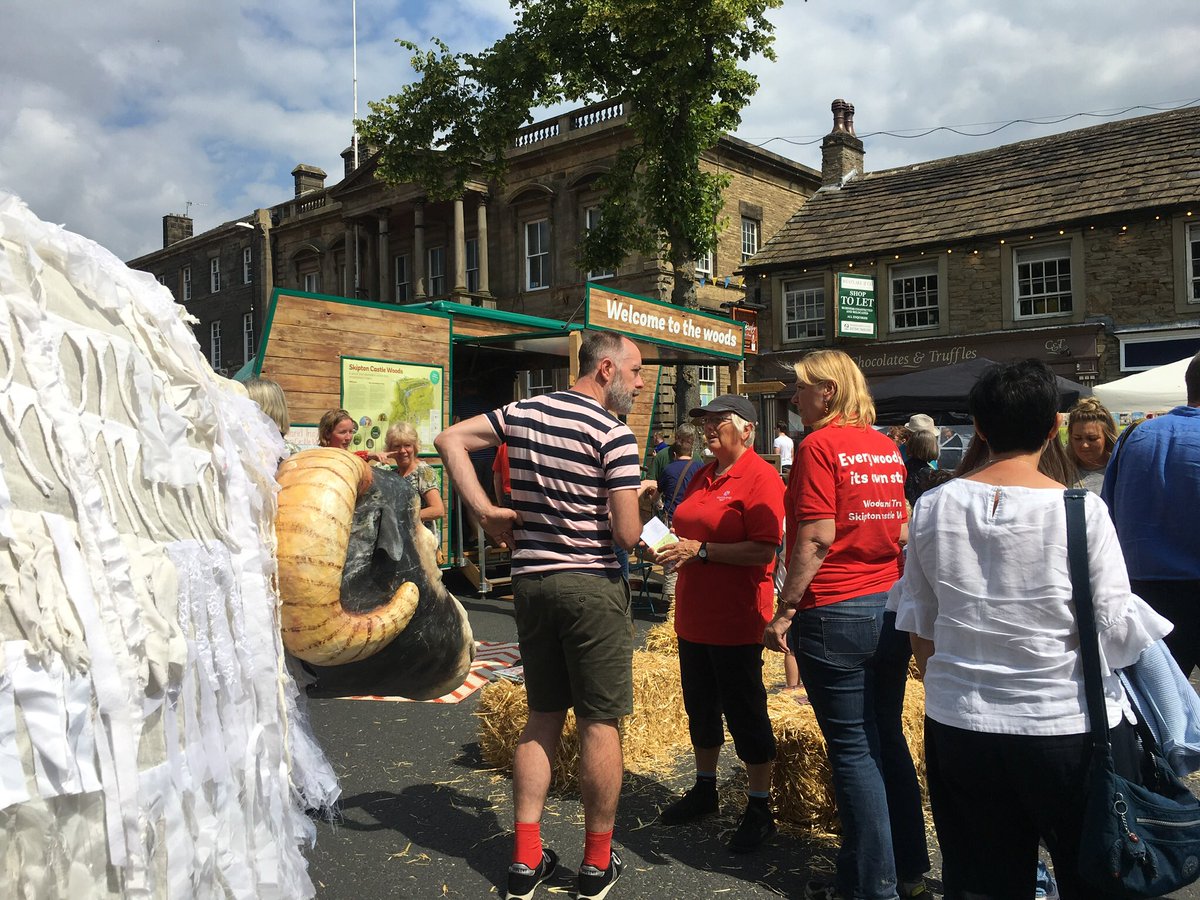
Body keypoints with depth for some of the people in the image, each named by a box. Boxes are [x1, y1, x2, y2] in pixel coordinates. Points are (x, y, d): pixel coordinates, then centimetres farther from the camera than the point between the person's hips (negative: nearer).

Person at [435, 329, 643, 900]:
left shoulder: (523, 413, 7)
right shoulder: (614, 435, -12)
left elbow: (449, 440, 10)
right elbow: (627, 534, -16)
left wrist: (485, 510, 4)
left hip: (530, 579, 6)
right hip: (592, 585, -6)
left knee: (543, 717, 16)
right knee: (600, 722, 6)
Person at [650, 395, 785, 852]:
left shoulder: (760, 477, -15)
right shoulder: (703, 475, 12)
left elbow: (764, 550, -23)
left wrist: (700, 550, -24)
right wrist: (671, 541, 3)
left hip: (736, 620, -9)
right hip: (694, 615, 9)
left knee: (745, 711, 3)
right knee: (700, 706, 20)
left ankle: (760, 809, 19)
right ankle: (705, 789, 37)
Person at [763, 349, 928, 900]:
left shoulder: (819, 446, -12)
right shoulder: (885, 447, 11)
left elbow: (816, 539, -18)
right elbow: (902, 530, 16)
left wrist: (783, 612, -14)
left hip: (836, 613, -8)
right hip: (891, 607, 8)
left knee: (853, 750, 2)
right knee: (888, 740, 17)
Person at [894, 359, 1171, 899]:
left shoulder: (933, 507, -4)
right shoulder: (1081, 510, -13)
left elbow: (919, 627, 4)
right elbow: (1118, 633, -11)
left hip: (959, 728, 3)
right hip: (1069, 728, -2)